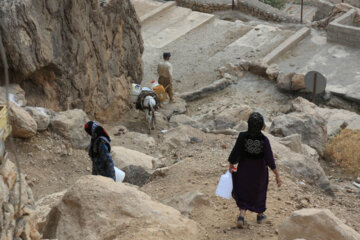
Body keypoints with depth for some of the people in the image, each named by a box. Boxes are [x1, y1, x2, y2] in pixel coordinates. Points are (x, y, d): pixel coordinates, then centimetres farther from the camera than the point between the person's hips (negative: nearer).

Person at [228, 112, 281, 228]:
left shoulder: (242, 136, -22)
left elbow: (235, 152, -15)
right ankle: (260, 215, 41)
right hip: (260, 169, 0)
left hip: (245, 168, 0)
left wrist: (231, 165, 3)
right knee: (259, 190, 25)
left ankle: (242, 216, -2)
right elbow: (270, 158, -21)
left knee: (244, 191, 17)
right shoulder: (264, 139, -22)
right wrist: (277, 175, -14)